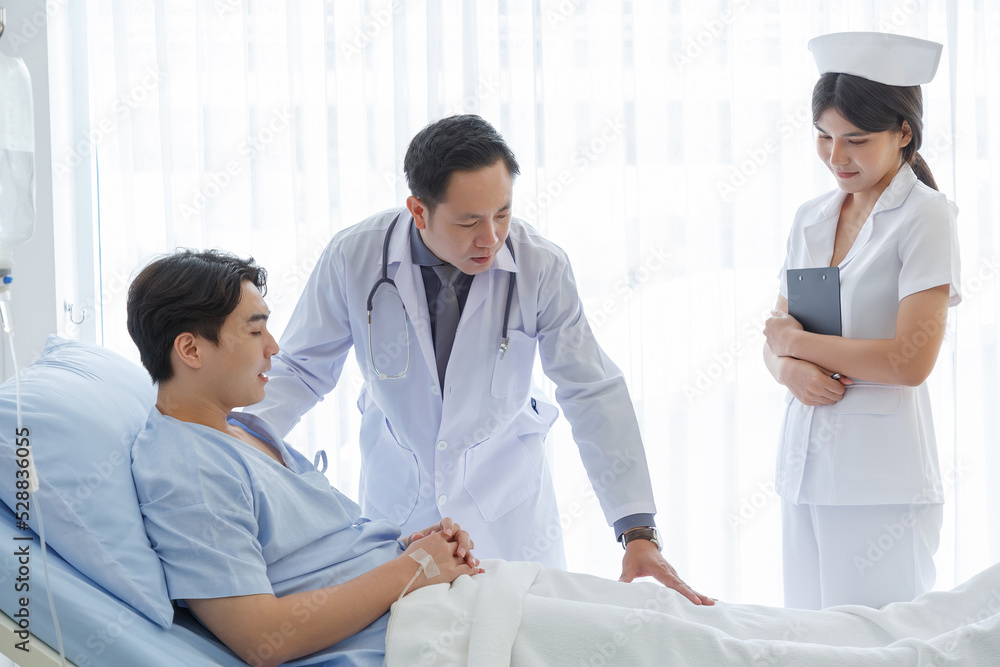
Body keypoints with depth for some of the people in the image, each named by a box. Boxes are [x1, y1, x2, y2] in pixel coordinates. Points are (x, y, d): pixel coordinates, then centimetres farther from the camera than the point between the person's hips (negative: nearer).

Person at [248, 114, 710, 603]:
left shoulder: (542, 268, -19)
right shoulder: (353, 259, -18)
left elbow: (594, 395, -18)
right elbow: (301, 371, -6)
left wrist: (638, 531, -25)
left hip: (506, 506, 0)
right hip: (396, 502, 0)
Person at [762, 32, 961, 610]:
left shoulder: (925, 218, -7)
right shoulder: (811, 219, 13)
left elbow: (911, 360, -16)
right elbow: (777, 339, 15)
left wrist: (796, 341, -6)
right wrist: (791, 370, -9)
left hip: (882, 481, -6)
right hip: (806, 470, 6)